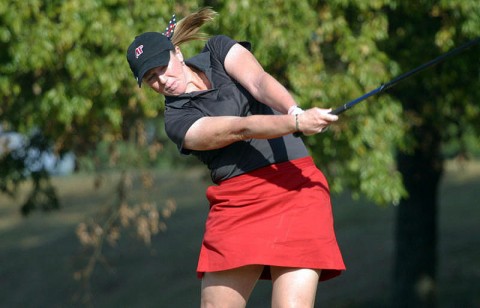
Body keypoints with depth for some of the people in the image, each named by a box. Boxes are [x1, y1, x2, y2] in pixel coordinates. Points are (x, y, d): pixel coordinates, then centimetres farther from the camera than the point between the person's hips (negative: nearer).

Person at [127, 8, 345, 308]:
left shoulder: (219, 50, 10)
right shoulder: (177, 121, 0)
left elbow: (259, 82, -10)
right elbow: (240, 128, -16)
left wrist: (292, 109, -32)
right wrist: (298, 121, -31)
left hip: (295, 184, 0)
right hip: (236, 201, 1)